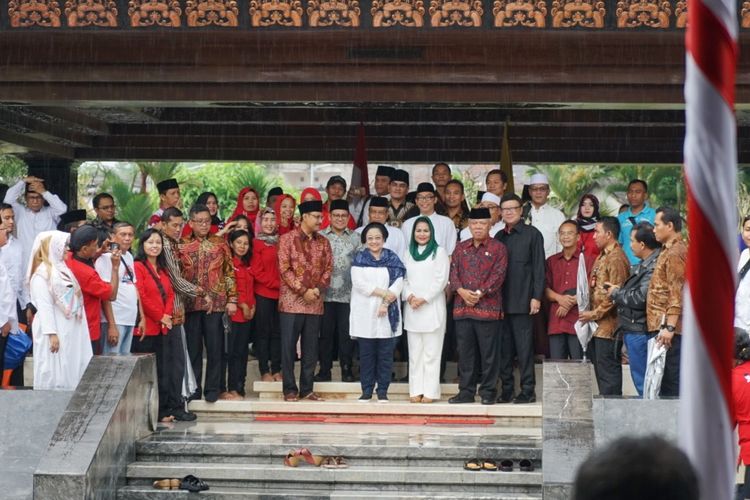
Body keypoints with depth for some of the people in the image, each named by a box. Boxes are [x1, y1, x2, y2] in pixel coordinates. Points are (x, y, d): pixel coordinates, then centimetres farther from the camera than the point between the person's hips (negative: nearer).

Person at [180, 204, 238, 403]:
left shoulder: (219, 243, 6)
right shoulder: (182, 245, 6)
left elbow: (229, 272, 5)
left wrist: (232, 299, -1)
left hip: (216, 303, 0)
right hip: (191, 304, 1)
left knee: (214, 347, 1)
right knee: (193, 348, 5)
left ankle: (212, 389, 9)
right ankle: (193, 389, 14)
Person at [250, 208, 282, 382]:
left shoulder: (280, 242, 11)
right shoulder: (257, 243, -3)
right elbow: (256, 272, -8)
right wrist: (277, 283, -12)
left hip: (280, 294, 4)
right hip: (263, 294, -4)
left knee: (277, 333, 7)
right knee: (263, 332, 1)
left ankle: (276, 370, 14)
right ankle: (264, 372, 6)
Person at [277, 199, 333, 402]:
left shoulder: (323, 242, 11)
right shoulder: (287, 239, -3)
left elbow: (328, 268, 8)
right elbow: (284, 269, -9)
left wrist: (318, 289, -9)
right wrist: (303, 291, -13)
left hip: (315, 303, 4)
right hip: (291, 301, -4)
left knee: (311, 348, 6)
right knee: (289, 347, -1)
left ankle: (307, 389, 13)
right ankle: (290, 389, 6)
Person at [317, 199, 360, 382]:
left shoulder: (355, 238, 9)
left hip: (348, 293, 0)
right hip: (325, 293, 0)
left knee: (346, 333, 1)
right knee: (326, 332, 3)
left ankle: (347, 370, 10)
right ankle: (324, 370, 10)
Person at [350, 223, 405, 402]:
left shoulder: (392, 259, 7)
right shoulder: (360, 259, 5)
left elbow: (398, 282, -3)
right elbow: (359, 283, -7)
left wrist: (386, 302, -15)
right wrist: (383, 293, -13)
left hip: (387, 313, 0)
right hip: (365, 313, 0)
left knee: (385, 354, 2)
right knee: (366, 354, 3)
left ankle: (382, 391, 9)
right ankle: (367, 390, 10)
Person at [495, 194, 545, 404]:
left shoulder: (532, 234, 1)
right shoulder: (499, 237, 16)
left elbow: (539, 268, -4)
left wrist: (536, 297, -10)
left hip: (522, 300, -5)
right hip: (500, 300, 5)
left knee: (524, 346, -4)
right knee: (504, 346, 6)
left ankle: (528, 390, 1)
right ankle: (507, 390, 12)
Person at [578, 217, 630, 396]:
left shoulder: (616, 258, -13)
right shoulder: (602, 256, 19)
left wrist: (595, 314, -14)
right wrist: (590, 313, 14)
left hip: (609, 325, -10)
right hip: (599, 326, 10)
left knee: (607, 370, -9)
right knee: (600, 369, 12)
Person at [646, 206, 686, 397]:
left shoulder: (675, 253, -11)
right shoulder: (669, 250, 21)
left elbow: (677, 293, -19)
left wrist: (669, 327, -23)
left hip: (669, 328, -10)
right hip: (662, 326, 10)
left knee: (670, 383, -10)